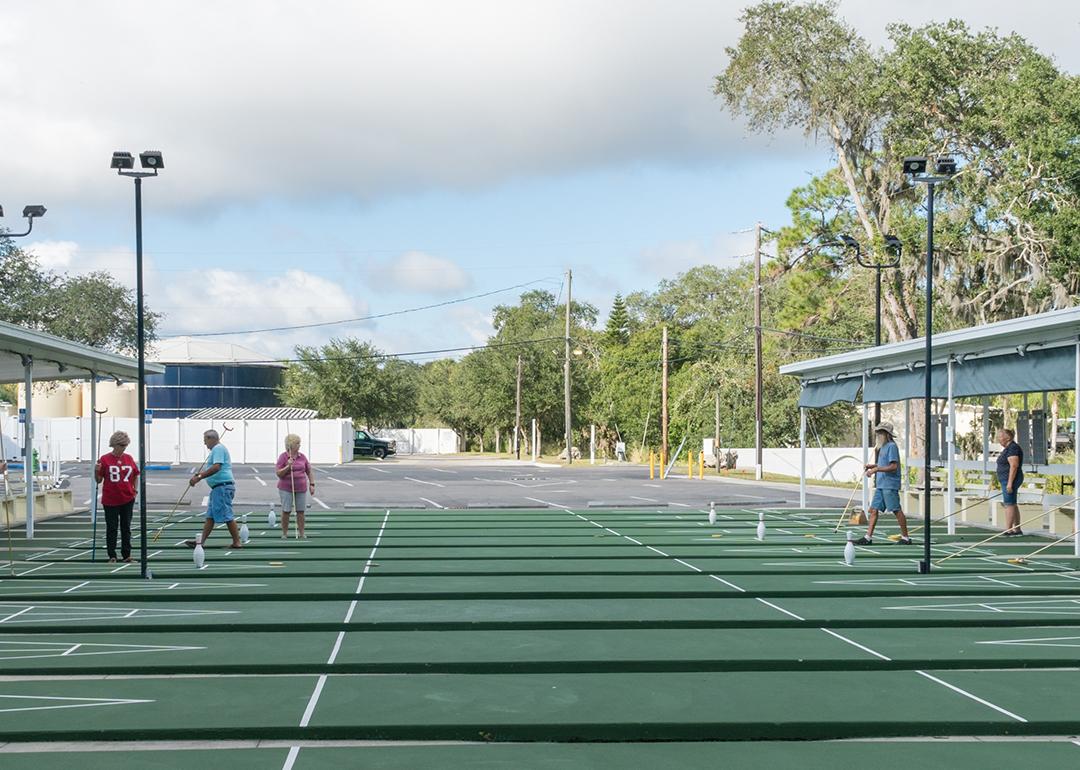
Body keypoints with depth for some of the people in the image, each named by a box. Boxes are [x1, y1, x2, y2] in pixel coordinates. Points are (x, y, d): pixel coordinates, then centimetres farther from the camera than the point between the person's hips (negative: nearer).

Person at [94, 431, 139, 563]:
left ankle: (126, 555, 16)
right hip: (110, 500, -3)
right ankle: (112, 556, 10)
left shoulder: (129, 458, 4)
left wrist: (135, 488, 6)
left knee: (126, 527, 9)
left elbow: (135, 474, 18)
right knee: (112, 528, 4)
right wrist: (97, 471, -20)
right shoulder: (105, 459, -6)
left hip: (127, 499, 3)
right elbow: (99, 480, -1)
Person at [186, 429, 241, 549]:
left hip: (223, 487, -11)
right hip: (218, 488, 11)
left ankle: (237, 542, -5)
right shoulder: (218, 449, 21)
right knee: (210, 516, 9)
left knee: (227, 516, -8)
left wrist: (199, 478, -21)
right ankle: (201, 541, 10)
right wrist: (201, 474, 16)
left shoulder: (218, 448, -12)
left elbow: (216, 467, -24)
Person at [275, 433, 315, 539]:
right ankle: (284, 533, 10)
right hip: (286, 488, -3)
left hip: (301, 488, 3)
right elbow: (279, 474, -7)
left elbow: (309, 471, 14)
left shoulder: (302, 457, 7)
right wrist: (288, 466, -20)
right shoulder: (283, 457, -4)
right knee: (286, 511, -1)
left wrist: (312, 484, 6)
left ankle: (301, 533, 10)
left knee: (301, 511, 2)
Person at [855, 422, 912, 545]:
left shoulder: (892, 446, -11)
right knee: (873, 510, 4)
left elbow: (893, 466, -18)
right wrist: (874, 466, 12)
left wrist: (876, 469, -18)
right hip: (881, 485, 10)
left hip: (890, 485, -9)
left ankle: (905, 538, 4)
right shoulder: (883, 447, 17)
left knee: (896, 511, -4)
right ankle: (868, 537, 5)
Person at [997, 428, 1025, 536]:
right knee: (1012, 504, 13)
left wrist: (1010, 483, -25)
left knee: (1009, 504, -9)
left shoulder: (1012, 448, -15)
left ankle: (1008, 530, -9)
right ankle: (1017, 530, 17)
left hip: (1010, 479, -11)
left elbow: (1014, 466, -22)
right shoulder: (1008, 448, 17)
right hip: (1008, 480, 11)